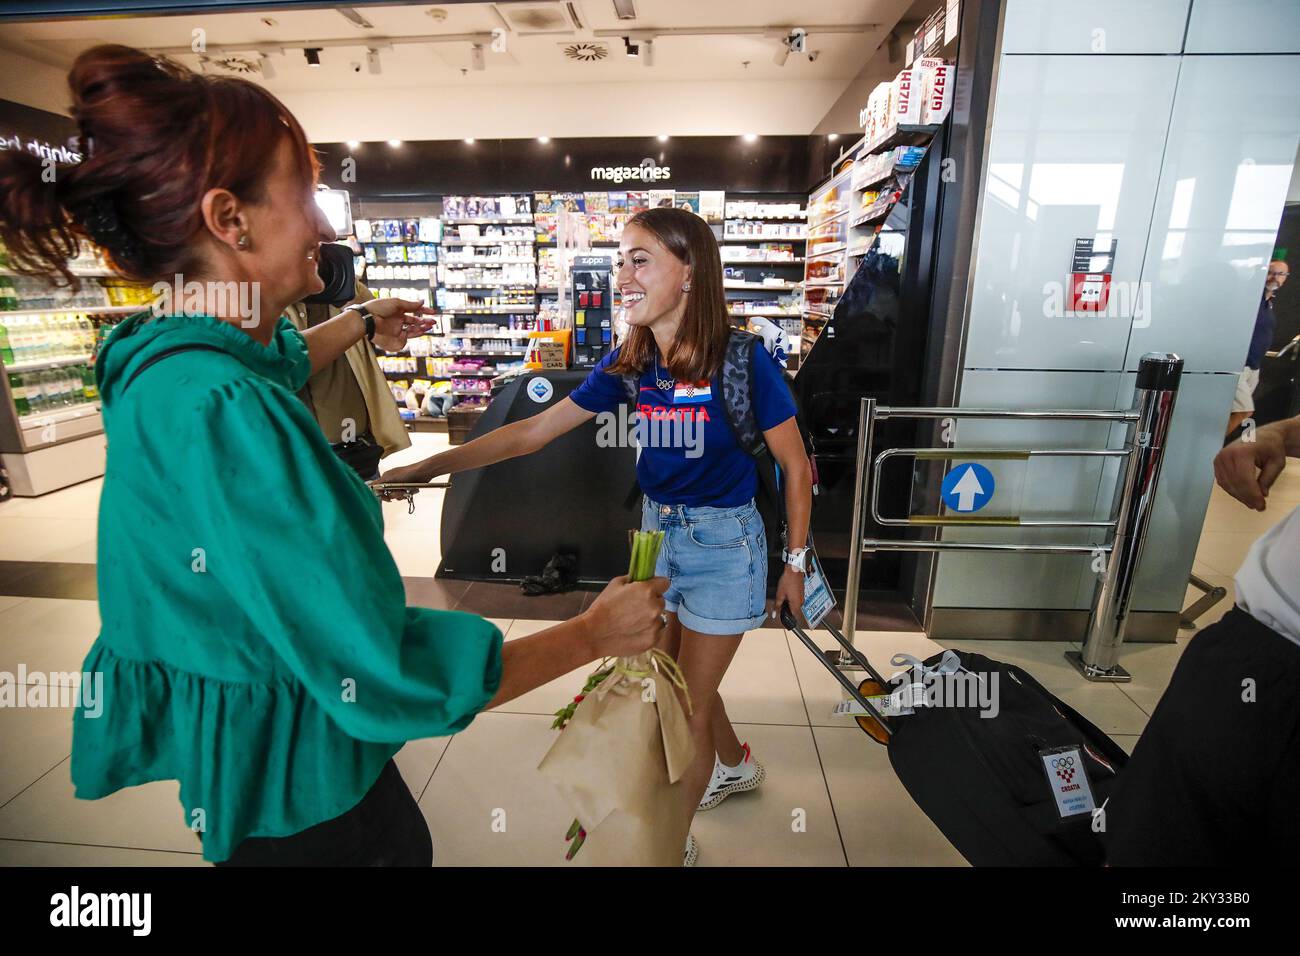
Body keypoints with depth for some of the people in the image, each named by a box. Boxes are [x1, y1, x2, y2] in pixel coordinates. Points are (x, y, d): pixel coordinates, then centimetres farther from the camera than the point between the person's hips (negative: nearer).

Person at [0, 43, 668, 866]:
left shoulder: (165, 353, -3)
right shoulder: (222, 412, -35)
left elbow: (282, 361, 24)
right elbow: (390, 678, -35)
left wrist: (363, 322, 38)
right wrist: (595, 633, -23)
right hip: (295, 775, -8)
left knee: (404, 840, 28)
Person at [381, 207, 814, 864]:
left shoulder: (742, 359, -20)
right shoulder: (629, 362, -5)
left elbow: (795, 466, -10)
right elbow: (534, 430, -4)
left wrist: (795, 563, -3)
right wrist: (429, 467, -8)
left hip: (724, 542, -5)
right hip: (657, 532, 6)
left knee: (688, 703, 8)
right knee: (675, 679, 23)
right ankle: (736, 766, 55)